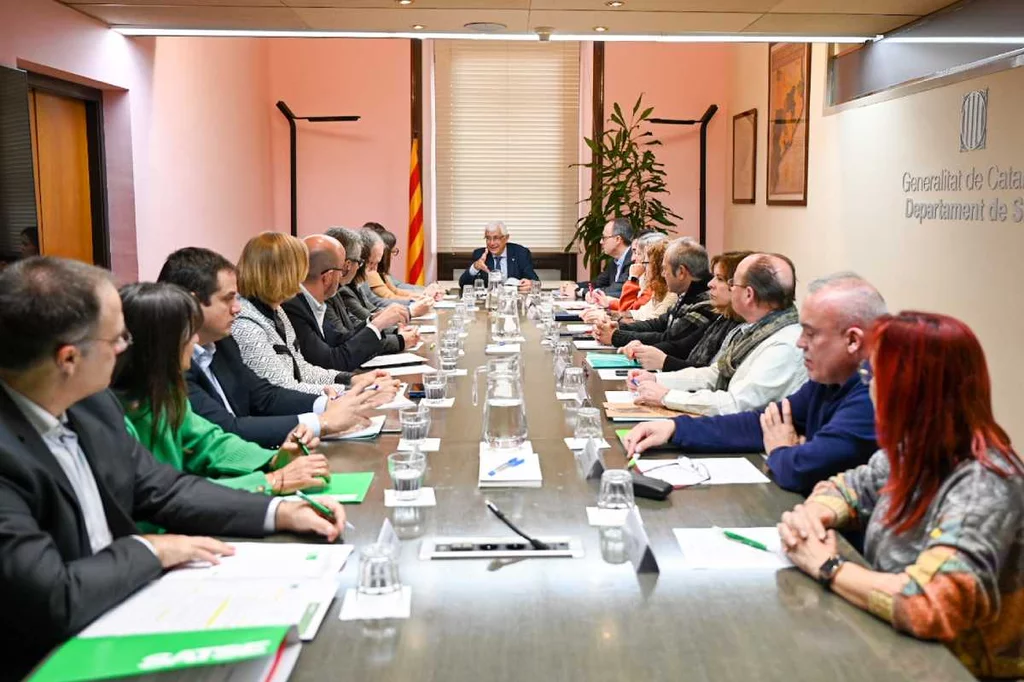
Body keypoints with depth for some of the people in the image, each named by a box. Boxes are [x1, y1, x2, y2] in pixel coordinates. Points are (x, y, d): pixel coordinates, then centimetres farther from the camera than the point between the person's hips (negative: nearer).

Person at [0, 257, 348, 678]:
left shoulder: (90, 404, -2)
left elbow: (162, 490, 7)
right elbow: (53, 601, -30)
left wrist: (281, 512, -2)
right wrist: (150, 550, -14)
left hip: (125, 611, 7)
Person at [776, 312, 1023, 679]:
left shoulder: (983, 485, -26)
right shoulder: (917, 450, -3)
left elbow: (931, 604, -37)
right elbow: (849, 487, 13)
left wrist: (826, 566, -23)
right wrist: (812, 514, -10)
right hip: (896, 646, 6)